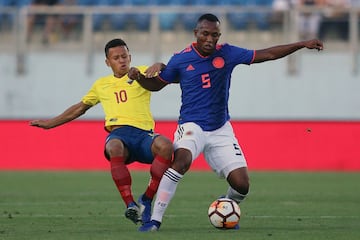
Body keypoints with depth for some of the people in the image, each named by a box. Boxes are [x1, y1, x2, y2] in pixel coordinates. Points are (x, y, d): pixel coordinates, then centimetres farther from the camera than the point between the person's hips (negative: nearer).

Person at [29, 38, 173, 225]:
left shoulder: (141, 73, 18)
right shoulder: (101, 84, 28)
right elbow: (81, 107, 41)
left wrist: (158, 66, -21)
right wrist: (51, 123, 43)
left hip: (143, 134, -1)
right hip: (118, 134, 1)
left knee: (165, 145, -36)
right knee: (114, 147, -39)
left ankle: (146, 200, -18)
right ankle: (130, 204, -35)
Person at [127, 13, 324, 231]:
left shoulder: (227, 54, -1)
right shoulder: (180, 60, -4)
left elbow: (267, 54, 5)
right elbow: (157, 84, 10)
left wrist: (302, 45, 2)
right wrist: (139, 77, -11)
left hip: (221, 130, 3)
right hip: (192, 125, -3)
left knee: (242, 184, -6)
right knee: (182, 160, -36)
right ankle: (155, 220, -31)